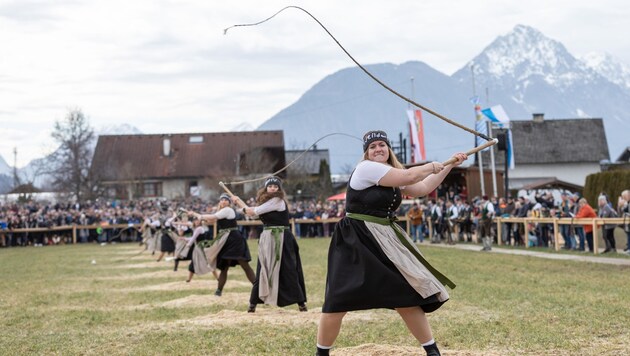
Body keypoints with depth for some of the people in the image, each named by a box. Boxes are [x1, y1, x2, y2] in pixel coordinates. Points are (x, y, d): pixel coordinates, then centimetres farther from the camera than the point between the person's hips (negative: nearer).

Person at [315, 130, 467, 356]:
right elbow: (409, 177, -16)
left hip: (385, 241, 8)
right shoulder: (366, 168, -14)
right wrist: (432, 166, 2)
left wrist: (449, 166, 15)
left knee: (408, 294, 5)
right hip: (354, 242, -7)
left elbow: (422, 188, 15)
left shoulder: (394, 176, 13)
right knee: (338, 302, -8)